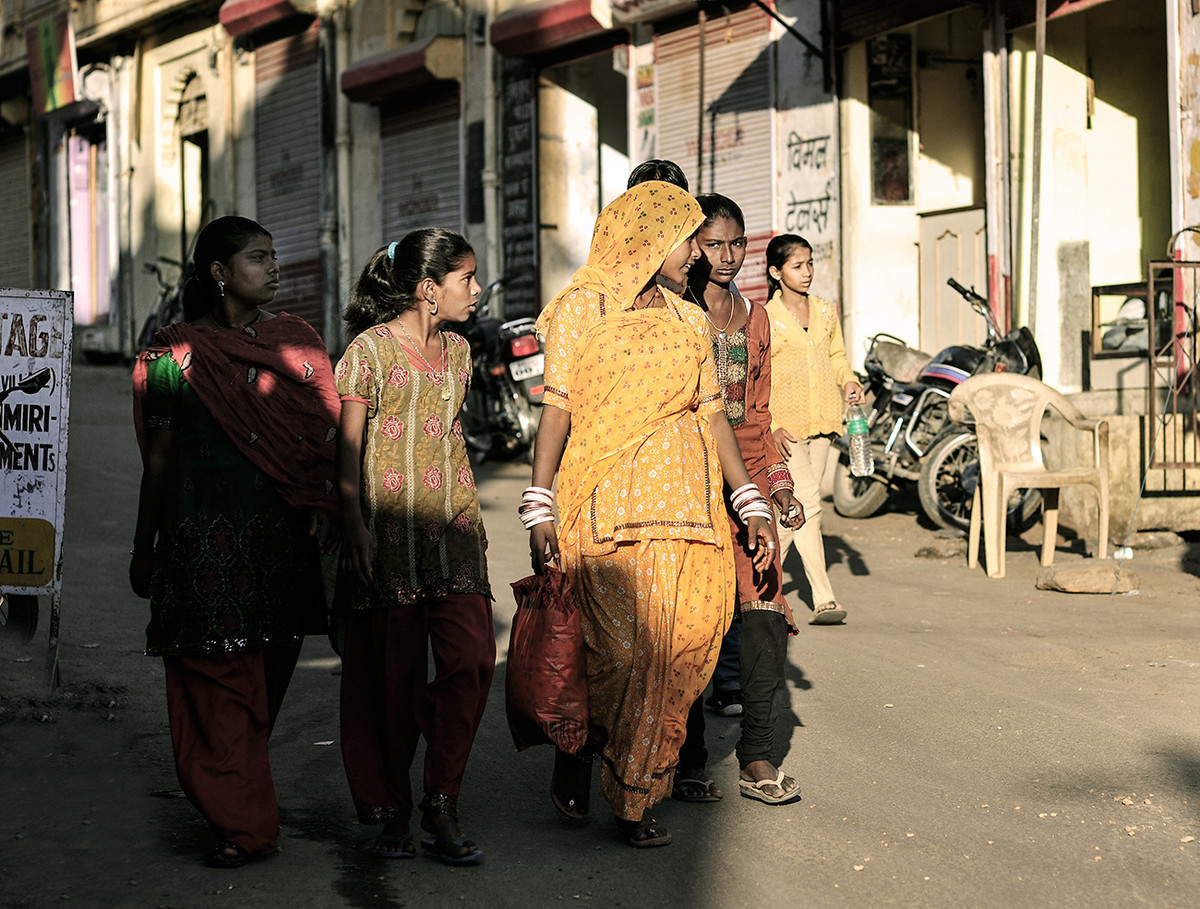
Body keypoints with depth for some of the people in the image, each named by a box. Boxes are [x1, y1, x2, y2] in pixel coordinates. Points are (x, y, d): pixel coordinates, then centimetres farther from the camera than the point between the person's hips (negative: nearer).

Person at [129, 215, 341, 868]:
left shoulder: (294, 340, 9)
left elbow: (325, 434, 5)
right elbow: (158, 457, 6)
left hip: (281, 535, 3)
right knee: (217, 680, -3)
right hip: (204, 538, -2)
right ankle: (241, 825, 6)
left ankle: (238, 809, 25)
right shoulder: (175, 352, 2)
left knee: (267, 675, 7)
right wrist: (144, 548, 9)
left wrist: (325, 506, -11)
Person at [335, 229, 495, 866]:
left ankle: (441, 810, 1)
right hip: (388, 531, -5)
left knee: (472, 658, -9)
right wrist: (354, 527, -12)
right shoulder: (370, 348, -3)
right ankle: (392, 813, 12)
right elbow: (347, 448, -5)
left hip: (451, 528, 5)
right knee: (395, 672, -1)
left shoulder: (457, 350, 16)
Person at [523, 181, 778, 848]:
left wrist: (752, 503, 10)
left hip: (686, 497, 5)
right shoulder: (580, 310, 3)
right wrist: (539, 509, -7)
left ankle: (635, 797, 11)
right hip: (607, 501, -4)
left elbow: (712, 414, 15)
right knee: (623, 647, -12)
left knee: (684, 642, -2)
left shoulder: (689, 321, 17)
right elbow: (557, 412, -1)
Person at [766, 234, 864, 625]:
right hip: (785, 425, -6)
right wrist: (771, 426, -15)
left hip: (821, 422, 6)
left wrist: (849, 381, 0)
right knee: (807, 503, -14)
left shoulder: (826, 311, 10)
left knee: (799, 506, 10)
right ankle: (823, 597, -12)